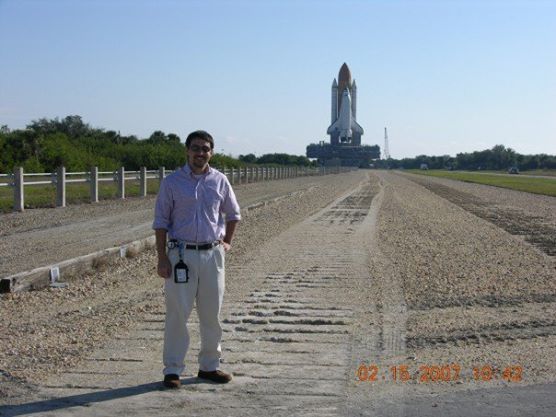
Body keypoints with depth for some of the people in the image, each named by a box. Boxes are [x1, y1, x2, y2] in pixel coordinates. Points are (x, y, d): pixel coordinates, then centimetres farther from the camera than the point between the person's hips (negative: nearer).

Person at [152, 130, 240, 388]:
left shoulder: (220, 181, 6)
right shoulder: (172, 182, -2)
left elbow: (233, 214, 21)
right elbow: (161, 222, -2)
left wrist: (227, 242, 12)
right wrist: (162, 258, -8)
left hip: (212, 254, 3)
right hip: (181, 254, -3)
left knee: (212, 314, 9)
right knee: (177, 313, -3)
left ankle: (209, 366, 22)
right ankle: (172, 370, 6)